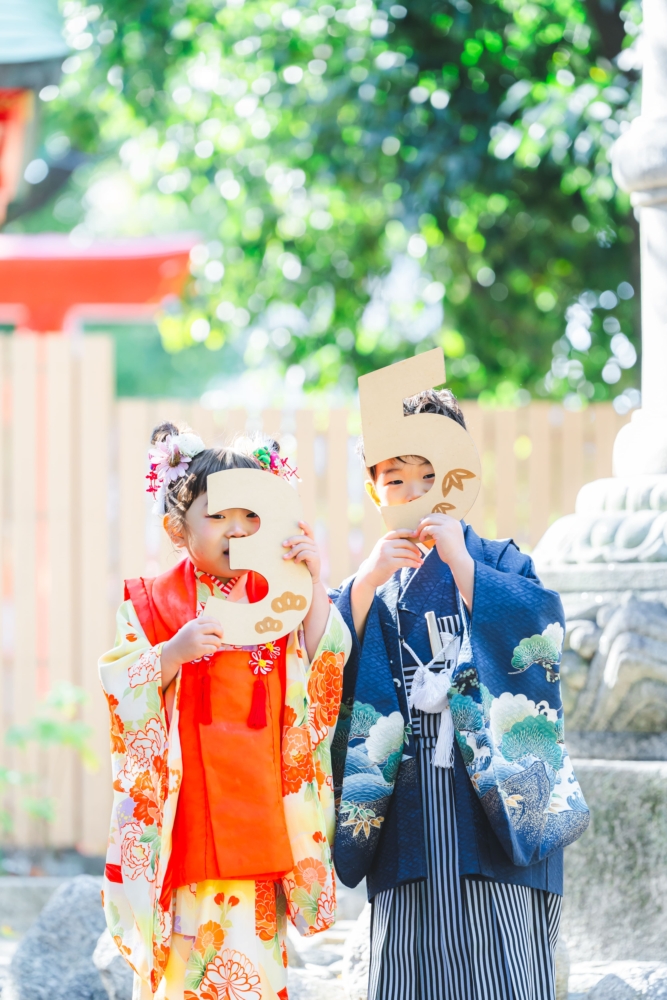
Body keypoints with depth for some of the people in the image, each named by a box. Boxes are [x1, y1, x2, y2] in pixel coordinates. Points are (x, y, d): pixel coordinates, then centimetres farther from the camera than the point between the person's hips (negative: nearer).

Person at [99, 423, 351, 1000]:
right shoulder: (152, 603, 3)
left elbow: (323, 681, 0)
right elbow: (125, 696, -4)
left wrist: (313, 588, -7)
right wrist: (173, 653, -21)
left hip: (259, 816, 2)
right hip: (184, 817, -2)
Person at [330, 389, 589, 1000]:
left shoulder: (500, 564, 8)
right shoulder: (371, 585, 14)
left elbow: (541, 623, -12)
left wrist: (460, 564, -19)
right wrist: (368, 582, -15)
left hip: (496, 802, -2)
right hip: (406, 815, 2)